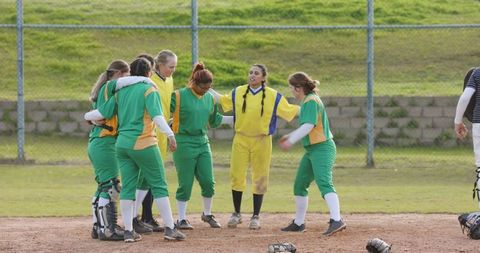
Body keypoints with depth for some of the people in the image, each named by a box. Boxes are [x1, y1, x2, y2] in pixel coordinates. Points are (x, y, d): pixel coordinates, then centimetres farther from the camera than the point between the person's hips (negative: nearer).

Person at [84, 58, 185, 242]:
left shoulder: (121, 90, 10)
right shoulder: (149, 90, -5)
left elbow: (103, 112, 8)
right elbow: (157, 116, -19)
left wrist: (87, 116, 26)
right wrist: (170, 134, -28)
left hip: (122, 144, 5)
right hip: (144, 144, -5)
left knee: (127, 187, 7)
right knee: (159, 185, 1)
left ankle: (128, 231, 5)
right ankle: (170, 228, -1)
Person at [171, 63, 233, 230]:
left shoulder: (210, 98, 10)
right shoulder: (179, 96, -9)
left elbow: (214, 120, 23)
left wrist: (236, 119, 22)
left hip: (203, 142, 5)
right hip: (184, 143, -5)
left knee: (208, 181, 3)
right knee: (185, 183, -2)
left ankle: (207, 214, 23)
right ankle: (181, 219, 8)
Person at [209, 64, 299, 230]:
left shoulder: (273, 96, -3)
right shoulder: (238, 93, 5)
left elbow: (290, 111, 1)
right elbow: (223, 101, 21)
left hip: (261, 141, -2)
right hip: (241, 140, 2)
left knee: (259, 179, 2)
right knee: (237, 176, 0)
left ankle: (256, 216, 13)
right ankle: (236, 214, 15)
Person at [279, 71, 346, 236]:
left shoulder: (311, 101, -14)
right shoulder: (307, 101, 16)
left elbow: (309, 126, -24)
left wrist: (291, 140, -22)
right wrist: (290, 136, 33)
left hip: (322, 148, -11)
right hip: (311, 149, 11)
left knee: (324, 183, -25)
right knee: (299, 185, 17)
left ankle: (337, 221, -38)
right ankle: (298, 223, 29)